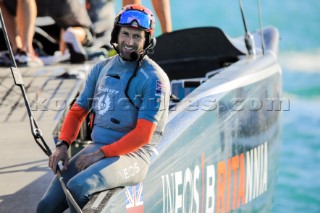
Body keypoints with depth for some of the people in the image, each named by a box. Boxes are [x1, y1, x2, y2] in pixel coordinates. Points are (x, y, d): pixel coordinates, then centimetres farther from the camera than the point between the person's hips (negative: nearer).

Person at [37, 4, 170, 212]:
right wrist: (63, 145, -4)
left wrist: (101, 154, -18)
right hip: (96, 148, 6)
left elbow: (142, 135, -14)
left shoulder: (154, 79, -9)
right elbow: (78, 110, 14)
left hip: (133, 155, -6)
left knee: (77, 186, -33)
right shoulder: (102, 68, 11)